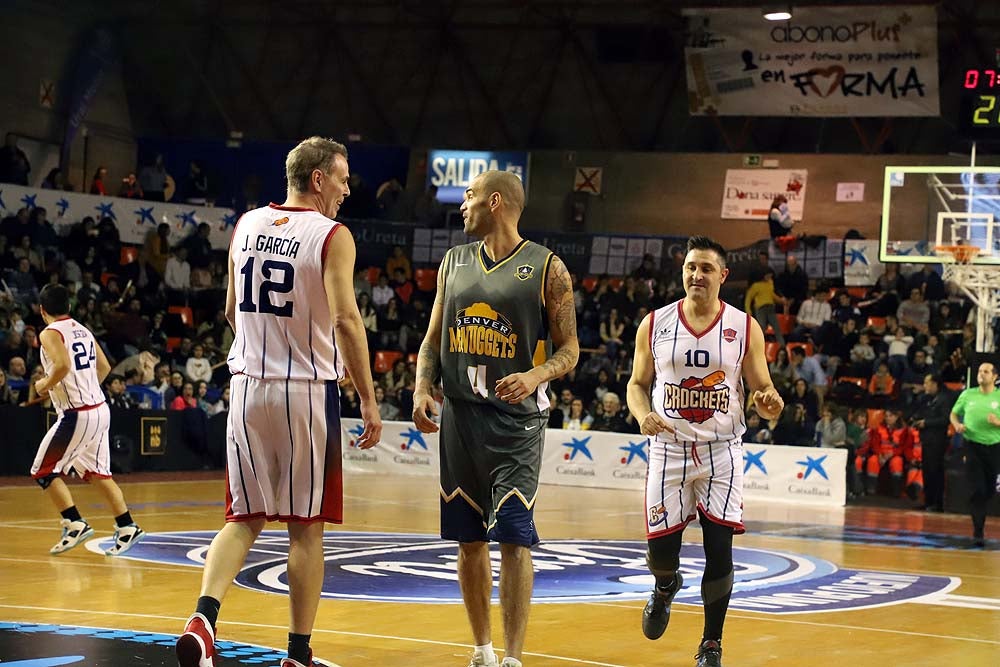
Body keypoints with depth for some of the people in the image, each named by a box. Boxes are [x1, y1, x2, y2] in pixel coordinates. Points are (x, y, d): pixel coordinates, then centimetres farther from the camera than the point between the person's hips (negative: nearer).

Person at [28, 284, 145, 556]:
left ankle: (75, 524, -5)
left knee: (43, 471, 4)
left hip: (76, 415, -8)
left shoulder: (50, 333, -9)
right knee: (98, 473, 15)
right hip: (100, 409, 8)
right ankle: (127, 528, 9)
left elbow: (63, 365, -26)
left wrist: (45, 385, -10)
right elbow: (104, 367, 19)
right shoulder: (83, 330, 14)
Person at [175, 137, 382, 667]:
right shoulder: (333, 236, -9)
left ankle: (203, 618, -12)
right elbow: (346, 319, -17)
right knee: (306, 527, 6)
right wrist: (369, 400, -14)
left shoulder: (245, 226, 8)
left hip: (248, 385, 5)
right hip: (307, 390, -4)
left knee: (244, 518, 11)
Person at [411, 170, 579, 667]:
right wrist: (422, 389, -2)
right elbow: (433, 337, 15)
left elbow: (569, 349, -3)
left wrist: (535, 376, -22)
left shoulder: (546, 268, -4)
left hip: (516, 419, -5)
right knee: (469, 540, 9)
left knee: (513, 537, -10)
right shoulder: (455, 261, 11)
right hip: (459, 415, 5)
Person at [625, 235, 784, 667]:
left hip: (721, 453, -1)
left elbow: (762, 391, 3)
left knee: (719, 550, -6)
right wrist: (643, 416, -13)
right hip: (669, 449, 1)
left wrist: (770, 403, -21)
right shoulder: (654, 325, 1)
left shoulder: (745, 328, -1)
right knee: (660, 549, -1)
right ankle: (665, 586, 37)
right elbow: (638, 384, 9)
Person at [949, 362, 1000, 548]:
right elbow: (954, 413, 18)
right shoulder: (967, 395, 6)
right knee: (977, 490, -8)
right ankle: (978, 533, -7)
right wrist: (957, 425, -3)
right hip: (973, 446, 0)